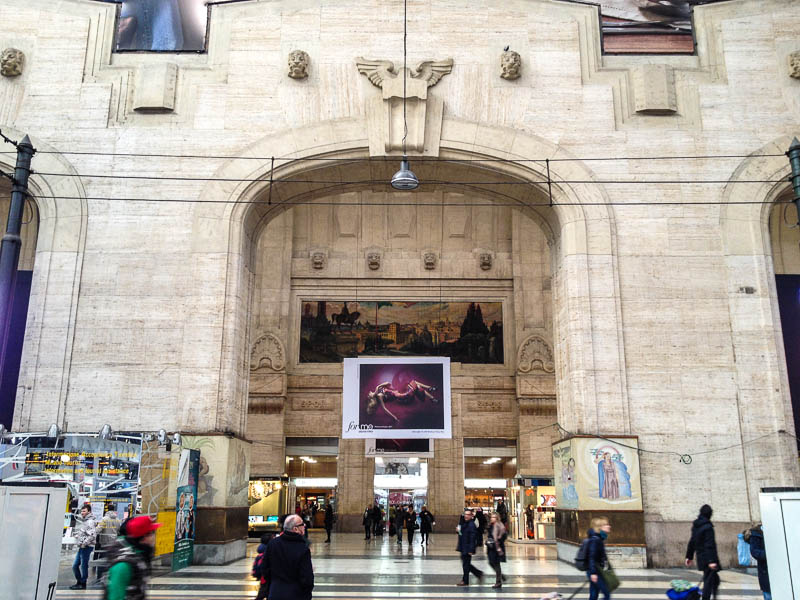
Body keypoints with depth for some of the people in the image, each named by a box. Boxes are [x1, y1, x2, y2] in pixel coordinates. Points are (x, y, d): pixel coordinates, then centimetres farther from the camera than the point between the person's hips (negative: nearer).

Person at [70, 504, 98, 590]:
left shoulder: (90, 522, -14)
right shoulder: (83, 521, 16)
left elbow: (92, 536, -23)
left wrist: (84, 543, -18)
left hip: (87, 547, -9)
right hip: (82, 547, 9)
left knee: (84, 565, -1)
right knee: (75, 565, 13)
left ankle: (83, 584, 9)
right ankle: (79, 582, 25)